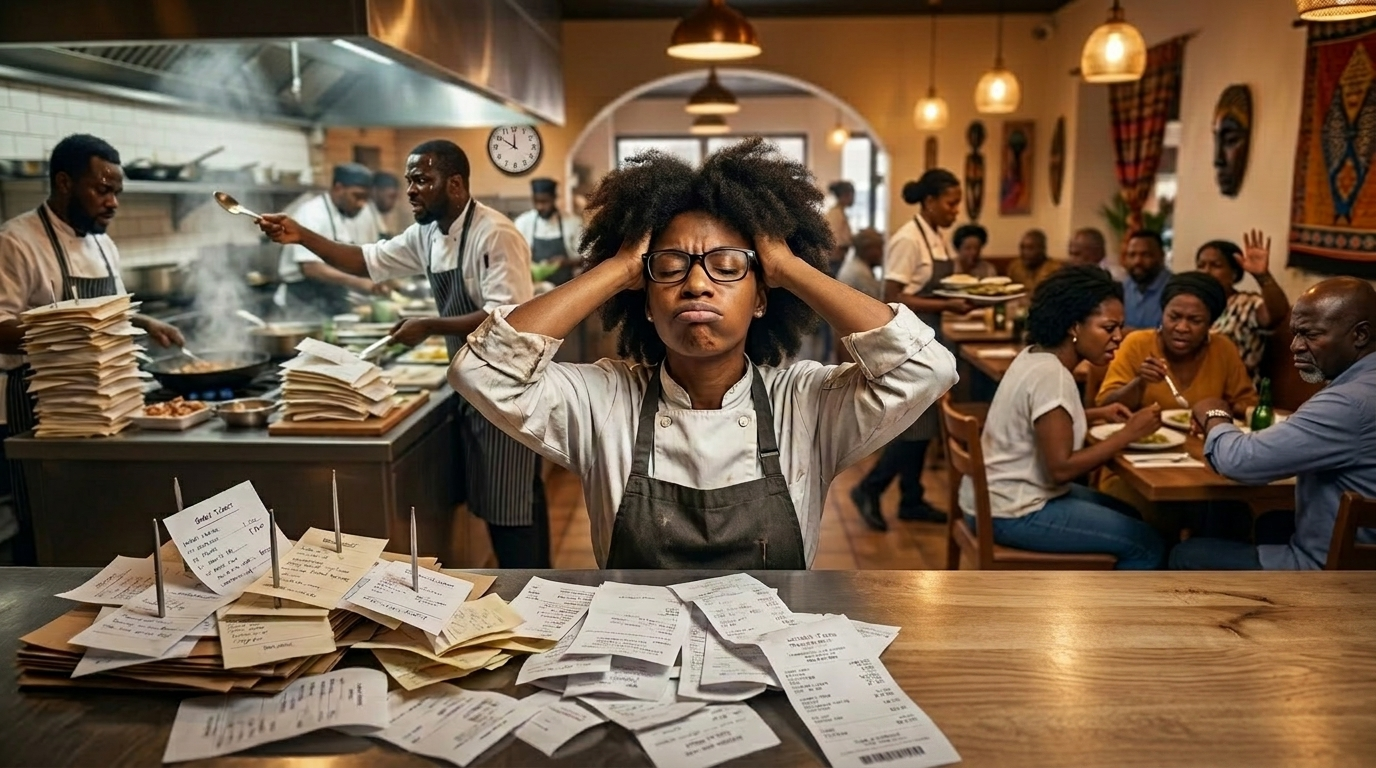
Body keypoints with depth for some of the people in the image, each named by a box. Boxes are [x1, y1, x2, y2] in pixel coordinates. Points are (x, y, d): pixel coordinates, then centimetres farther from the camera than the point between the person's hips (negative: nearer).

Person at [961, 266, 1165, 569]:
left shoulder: (1036, 356, 5)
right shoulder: (1050, 374, -23)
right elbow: (1061, 468, -25)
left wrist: (1099, 414, 11)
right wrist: (1129, 433, -20)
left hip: (1003, 496, 10)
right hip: (1011, 512, -10)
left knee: (1128, 516, 22)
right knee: (1146, 545, -4)